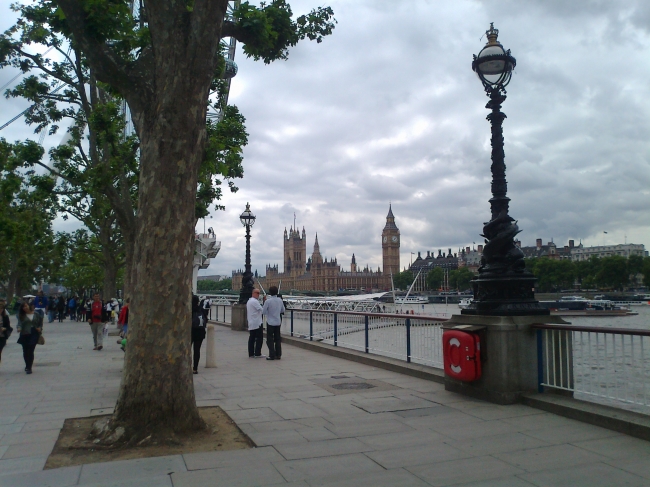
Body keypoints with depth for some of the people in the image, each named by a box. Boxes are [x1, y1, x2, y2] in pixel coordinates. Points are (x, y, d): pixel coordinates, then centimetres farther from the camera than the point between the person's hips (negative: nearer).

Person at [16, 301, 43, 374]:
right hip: (25, 335, 2)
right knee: (25, 351, 8)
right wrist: (19, 328, -28)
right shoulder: (21, 315, 4)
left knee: (30, 351, -10)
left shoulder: (36, 314, 4)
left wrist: (40, 328, 4)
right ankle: (28, 366, 30)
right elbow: (20, 323, -8)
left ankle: (28, 367, -4)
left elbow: (41, 320, 17)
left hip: (34, 334, -2)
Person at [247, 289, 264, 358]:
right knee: (259, 338, -4)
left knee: (251, 338, 9)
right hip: (257, 323, -10)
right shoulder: (255, 301, -15)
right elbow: (262, 310, -15)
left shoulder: (249, 301, 18)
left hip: (251, 323, 10)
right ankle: (257, 353, -4)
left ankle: (251, 353, 10)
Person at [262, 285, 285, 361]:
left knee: (270, 339, 4)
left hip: (270, 322, -5)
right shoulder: (280, 300, -1)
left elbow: (263, 312, -10)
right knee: (277, 339, 13)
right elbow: (283, 310, 10)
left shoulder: (268, 301, -16)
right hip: (278, 322, 5)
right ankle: (278, 355, 15)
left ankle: (272, 355, 2)